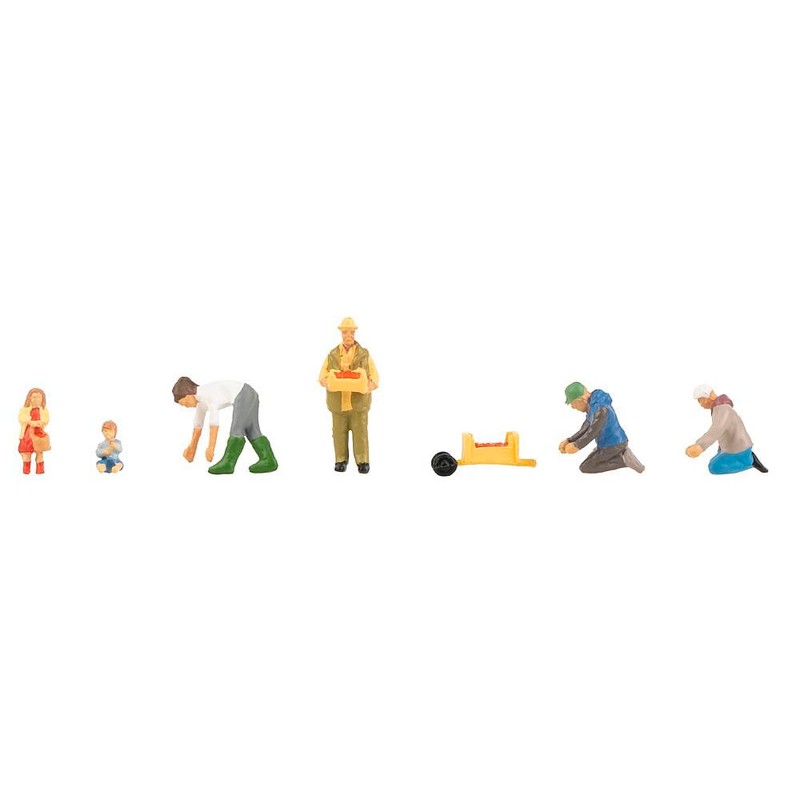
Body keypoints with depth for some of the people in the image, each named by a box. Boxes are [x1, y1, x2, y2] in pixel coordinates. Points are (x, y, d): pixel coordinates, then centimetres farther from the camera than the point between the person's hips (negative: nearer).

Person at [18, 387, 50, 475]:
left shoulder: (44, 410, 7)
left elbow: (46, 420, -6)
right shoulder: (24, 409, 4)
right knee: (26, 451, 0)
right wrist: (31, 422, -24)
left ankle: (40, 470, 7)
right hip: (28, 433, -1)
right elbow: (21, 418, -11)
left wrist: (39, 423, -26)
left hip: (39, 433, 1)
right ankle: (26, 470, 8)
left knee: (39, 451, 2)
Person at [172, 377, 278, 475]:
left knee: (237, 429, -11)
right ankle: (268, 461, 4)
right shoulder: (200, 401, 12)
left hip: (243, 395, -10)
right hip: (250, 395, 10)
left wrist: (211, 447, -25)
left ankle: (228, 463, -12)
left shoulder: (208, 395, -19)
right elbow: (198, 424, 23)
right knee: (251, 431, 8)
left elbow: (214, 423, -25)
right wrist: (192, 448, 29)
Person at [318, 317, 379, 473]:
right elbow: (323, 376, 6)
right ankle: (341, 460, 13)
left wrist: (368, 386, -17)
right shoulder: (332, 355, 10)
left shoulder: (364, 354, 8)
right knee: (339, 432, 2)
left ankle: (362, 461, 6)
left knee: (360, 431, -2)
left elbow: (374, 376, 4)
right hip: (338, 400, 1)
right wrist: (329, 383, -17)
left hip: (358, 400, -1)